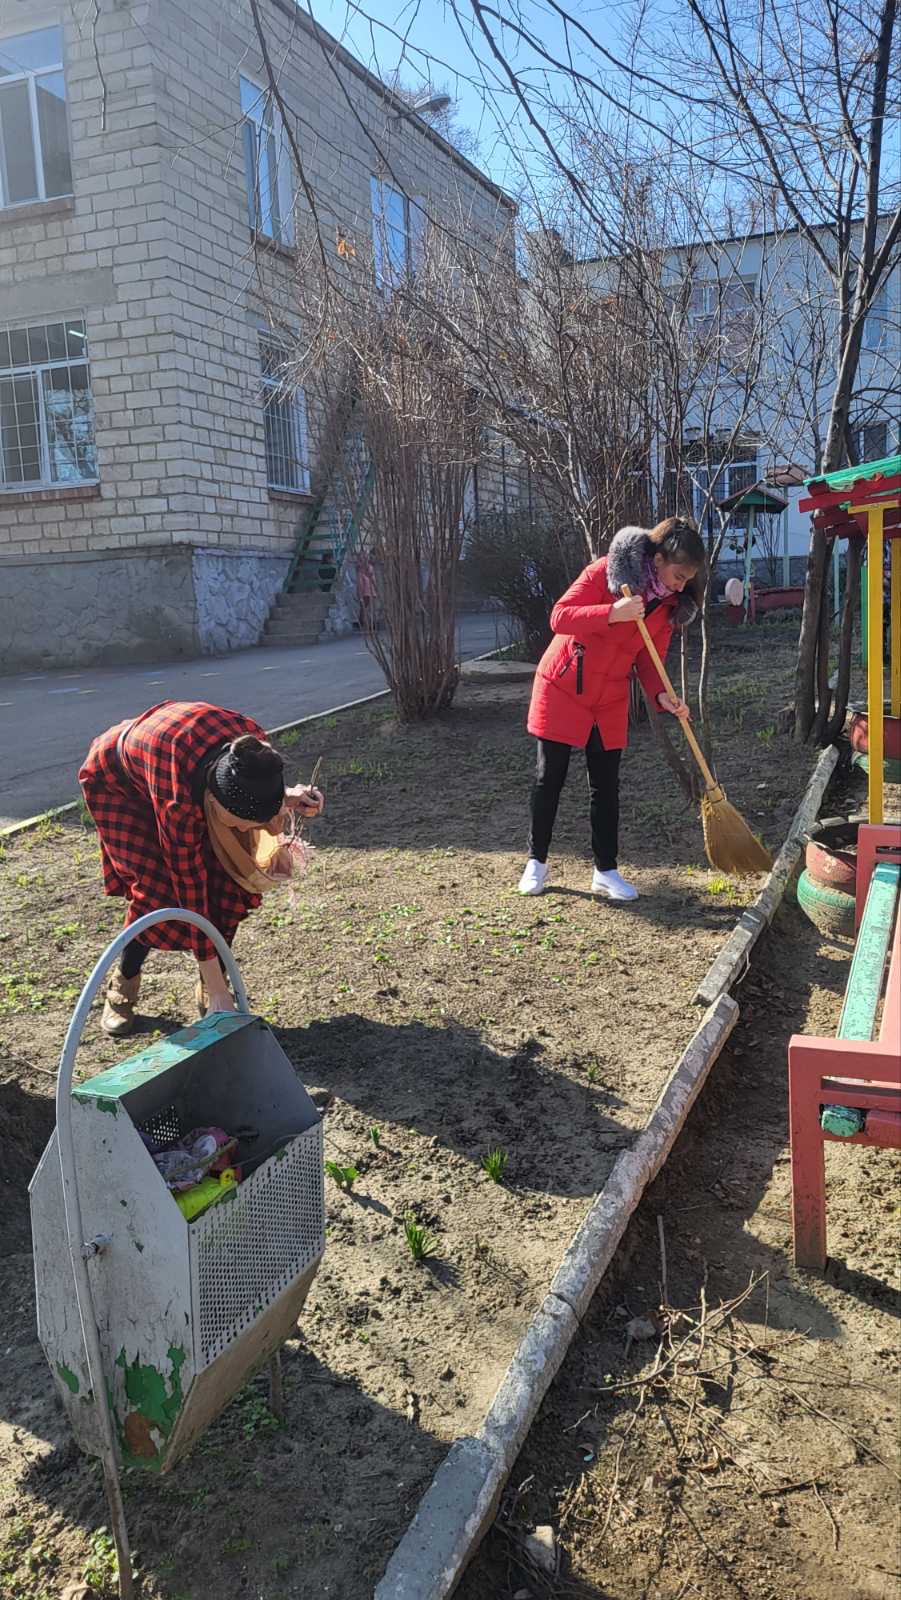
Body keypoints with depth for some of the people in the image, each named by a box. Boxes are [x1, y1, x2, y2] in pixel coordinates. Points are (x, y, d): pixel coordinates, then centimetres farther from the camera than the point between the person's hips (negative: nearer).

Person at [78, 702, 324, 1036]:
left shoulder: (252, 744, -33)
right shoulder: (177, 802, -44)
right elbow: (190, 888, -35)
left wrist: (287, 797, -27)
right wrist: (216, 987, -29)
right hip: (118, 781, -5)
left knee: (228, 877, -10)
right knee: (159, 887, -17)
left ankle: (208, 992, 6)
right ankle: (122, 989, 8)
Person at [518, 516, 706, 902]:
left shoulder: (670, 605, 0)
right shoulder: (606, 571, -18)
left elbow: (649, 660, 3)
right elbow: (560, 617, -23)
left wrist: (661, 695, -16)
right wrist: (613, 614, -37)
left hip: (610, 700, 5)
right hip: (562, 689, -5)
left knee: (606, 785, 6)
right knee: (549, 778, 3)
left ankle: (605, 872, 15)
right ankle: (536, 862, 17)